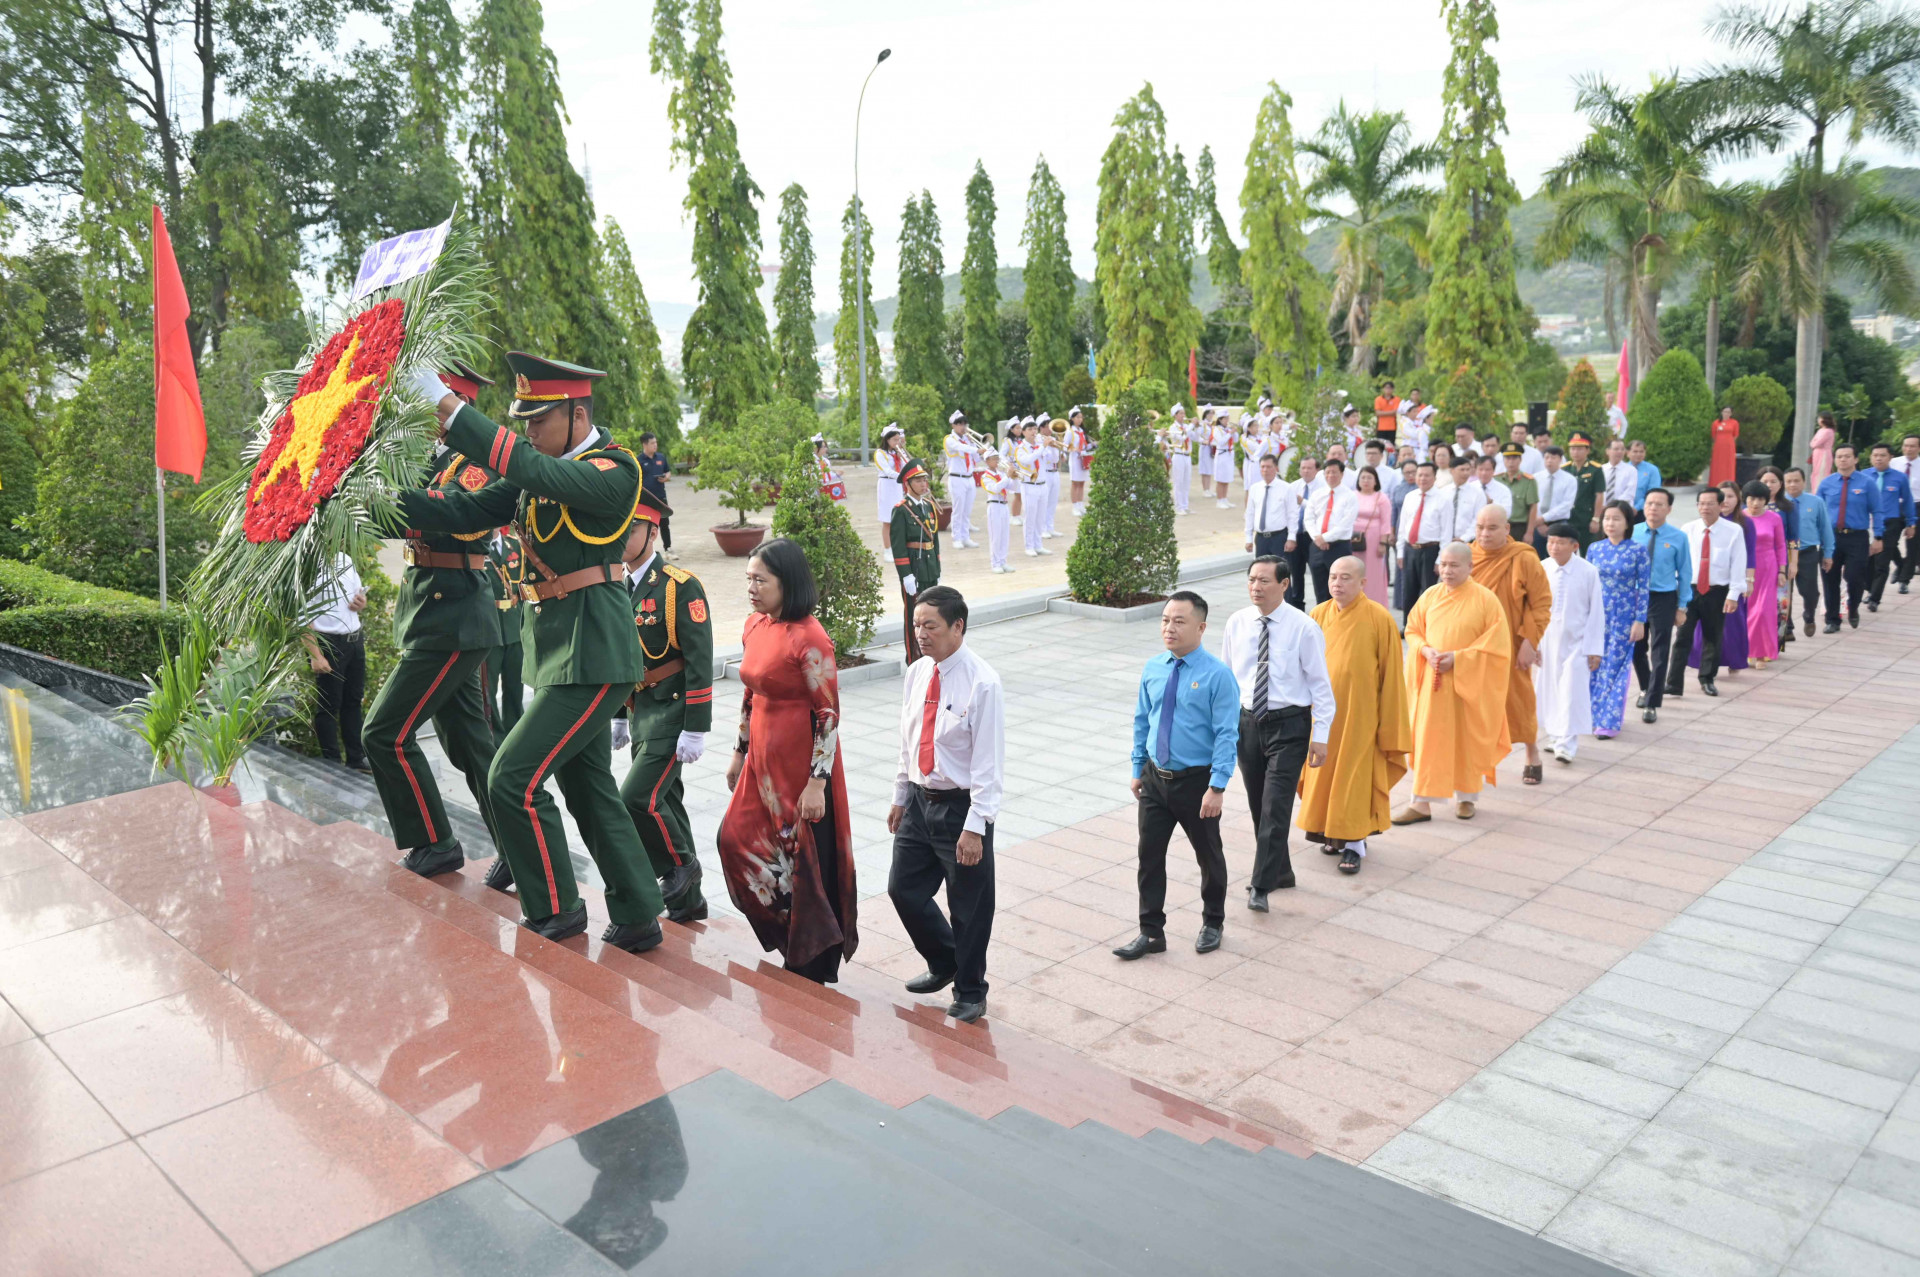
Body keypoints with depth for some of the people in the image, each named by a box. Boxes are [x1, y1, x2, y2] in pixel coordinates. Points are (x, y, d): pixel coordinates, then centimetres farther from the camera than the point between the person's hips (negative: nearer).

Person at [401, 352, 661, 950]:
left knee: (513, 778, -9)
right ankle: (637, 921, 25)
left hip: (593, 653, -9)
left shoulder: (616, 470, -14)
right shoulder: (541, 472, 12)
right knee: (589, 788, 14)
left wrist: (452, 409, -33)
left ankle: (554, 913, 8)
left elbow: (537, 474, -31)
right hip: (560, 646, 9)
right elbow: (465, 511, 8)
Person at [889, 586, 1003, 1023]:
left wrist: (975, 827, -21)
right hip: (919, 800, 7)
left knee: (968, 907, 6)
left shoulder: (981, 683, -18)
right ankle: (943, 965, 39)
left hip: (960, 806, -7)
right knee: (904, 889, 15)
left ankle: (969, 992, 28)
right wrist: (900, 797, 16)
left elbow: (988, 762, -19)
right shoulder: (918, 672, 3)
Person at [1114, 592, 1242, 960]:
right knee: (1149, 854, 7)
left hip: (1197, 780, -4)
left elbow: (1227, 735, -17)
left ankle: (1212, 923, 37)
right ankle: (1151, 932, 20)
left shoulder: (1217, 675, -16)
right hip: (1155, 777, 4)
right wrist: (1138, 769, 10)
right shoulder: (1153, 669, 0)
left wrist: (1217, 787, -21)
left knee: (1208, 855, 16)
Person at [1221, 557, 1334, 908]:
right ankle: (1281, 873, 33)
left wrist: (1320, 735, -10)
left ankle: (1261, 886, -3)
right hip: (1247, 721, 5)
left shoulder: (1303, 628, -11)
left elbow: (1321, 684, -7)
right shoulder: (1237, 623, 1)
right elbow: (1226, 675, 11)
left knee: (1275, 808, -10)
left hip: (1288, 724, -5)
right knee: (1257, 806, 14)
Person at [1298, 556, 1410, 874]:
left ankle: (1353, 842, 11)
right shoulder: (1319, 615, 0)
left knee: (1354, 776, 1)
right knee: (1323, 773, 11)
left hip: (1359, 713, -4)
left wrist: (1389, 724, -5)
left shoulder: (1379, 619, -10)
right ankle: (1332, 832, 28)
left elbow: (1391, 675, -6)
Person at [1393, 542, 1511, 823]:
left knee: (1467, 740, 9)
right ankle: (1422, 803, 6)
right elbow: (1412, 630, 10)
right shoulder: (1430, 596, 3)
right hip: (1432, 682, 3)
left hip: (1469, 683, -3)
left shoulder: (1486, 599, -8)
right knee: (1427, 739, 1)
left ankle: (1466, 797, 28)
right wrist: (1425, 650, -10)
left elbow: (1496, 644, -9)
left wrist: (1458, 658, -18)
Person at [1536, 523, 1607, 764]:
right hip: (1546, 642, 2)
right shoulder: (1541, 570, -5)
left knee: (1572, 691, -6)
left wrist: (1594, 649, -3)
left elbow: (1596, 612, -2)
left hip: (1576, 642, -2)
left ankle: (1567, 744, -3)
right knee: (1548, 690, 11)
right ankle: (1553, 736, 27)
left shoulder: (1588, 572, -8)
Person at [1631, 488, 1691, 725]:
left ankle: (1651, 704, 3)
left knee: (1659, 653, -3)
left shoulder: (1678, 538, -7)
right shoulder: (1632, 534, -1)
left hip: (1663, 599, -3)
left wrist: (1682, 605, -1)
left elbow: (1684, 573, -1)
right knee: (1636, 648, 16)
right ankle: (1645, 689, 40)